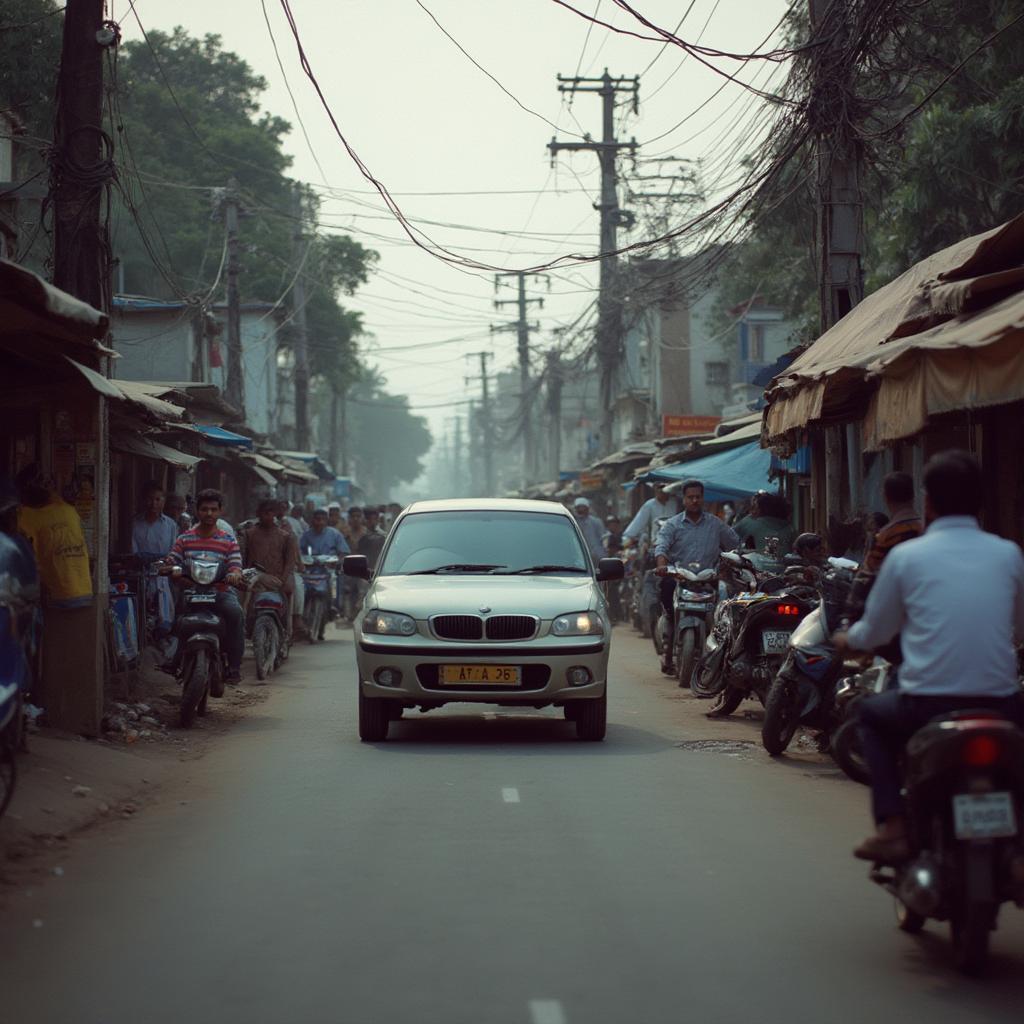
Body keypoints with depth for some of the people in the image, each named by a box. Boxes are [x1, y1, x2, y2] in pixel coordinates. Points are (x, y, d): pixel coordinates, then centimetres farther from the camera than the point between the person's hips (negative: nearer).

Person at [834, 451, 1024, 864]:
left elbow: (875, 631, 11)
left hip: (929, 706, -2)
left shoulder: (905, 556, 0)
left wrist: (848, 639, 34)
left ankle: (892, 827, 13)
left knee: (872, 712, 29)